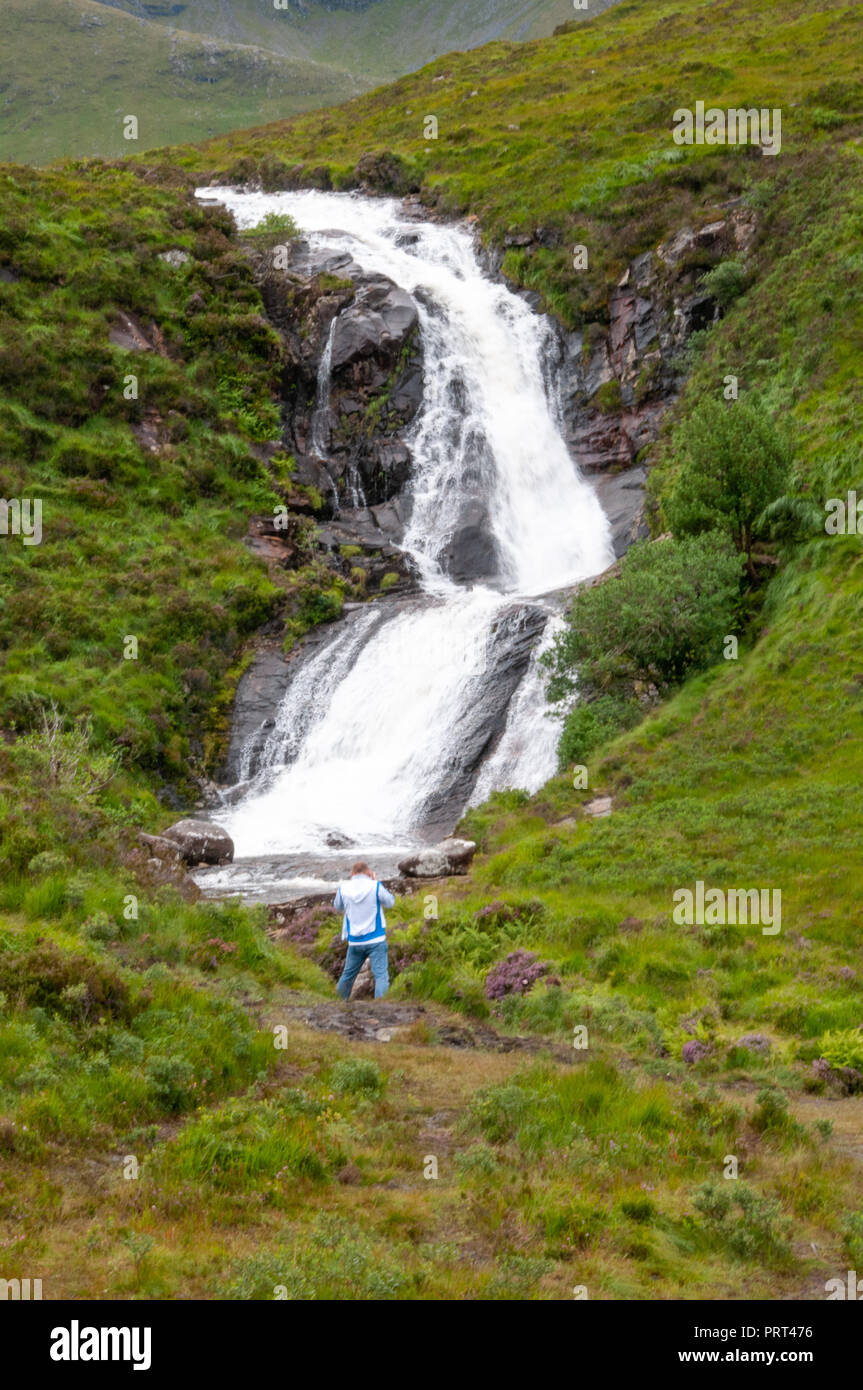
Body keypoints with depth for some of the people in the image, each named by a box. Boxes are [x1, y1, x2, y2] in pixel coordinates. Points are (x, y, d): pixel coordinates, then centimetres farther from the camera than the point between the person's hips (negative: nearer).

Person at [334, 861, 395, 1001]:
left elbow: (338, 907, 17)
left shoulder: (343, 887, -1)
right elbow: (390, 902, 5)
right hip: (376, 940, -4)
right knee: (381, 975, -8)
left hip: (354, 941, 4)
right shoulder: (375, 886, -10)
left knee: (348, 974, 20)